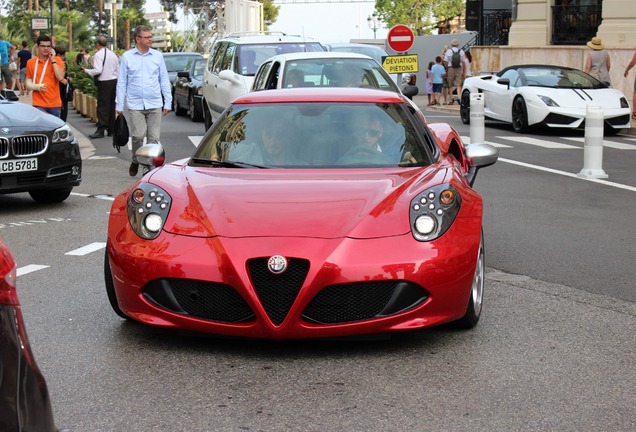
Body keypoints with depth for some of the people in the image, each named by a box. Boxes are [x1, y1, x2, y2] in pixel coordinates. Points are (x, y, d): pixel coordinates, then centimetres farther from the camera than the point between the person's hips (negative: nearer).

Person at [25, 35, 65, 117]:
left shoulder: (57, 60, 4)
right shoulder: (31, 62, 5)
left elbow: (60, 77, -11)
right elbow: (28, 84, 7)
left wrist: (53, 60, -10)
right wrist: (37, 86, -14)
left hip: (55, 104, 1)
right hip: (39, 104, -1)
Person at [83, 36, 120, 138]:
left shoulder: (98, 55, -10)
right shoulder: (113, 54, 11)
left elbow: (98, 70, -19)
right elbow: (118, 70, 13)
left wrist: (87, 71, -5)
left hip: (104, 82, -6)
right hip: (114, 81, 6)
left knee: (102, 106, -7)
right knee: (112, 106, 10)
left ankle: (101, 130, -11)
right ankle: (111, 130, 14)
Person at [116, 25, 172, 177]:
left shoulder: (157, 56, 9)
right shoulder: (127, 57, 5)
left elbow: (164, 80, 12)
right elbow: (121, 82, 7)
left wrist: (168, 102, 7)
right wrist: (119, 104, 3)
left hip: (155, 104, 2)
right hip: (135, 105, -2)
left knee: (154, 138, -2)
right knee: (138, 136, -10)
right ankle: (135, 161, 14)